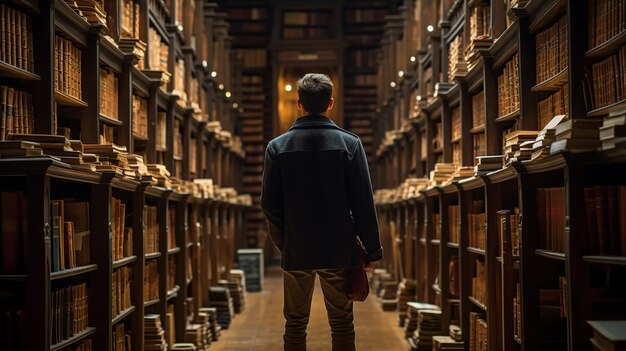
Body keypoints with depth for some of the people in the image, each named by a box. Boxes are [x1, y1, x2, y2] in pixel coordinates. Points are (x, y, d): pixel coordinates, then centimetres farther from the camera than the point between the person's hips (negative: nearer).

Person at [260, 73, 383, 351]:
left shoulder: (277, 147, -3)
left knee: (295, 325, 10)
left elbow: (269, 203, -1)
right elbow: (363, 203, -7)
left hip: (295, 252, 1)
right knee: (342, 324, 8)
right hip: (339, 252, -1)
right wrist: (372, 249, 1)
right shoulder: (349, 143, -6)